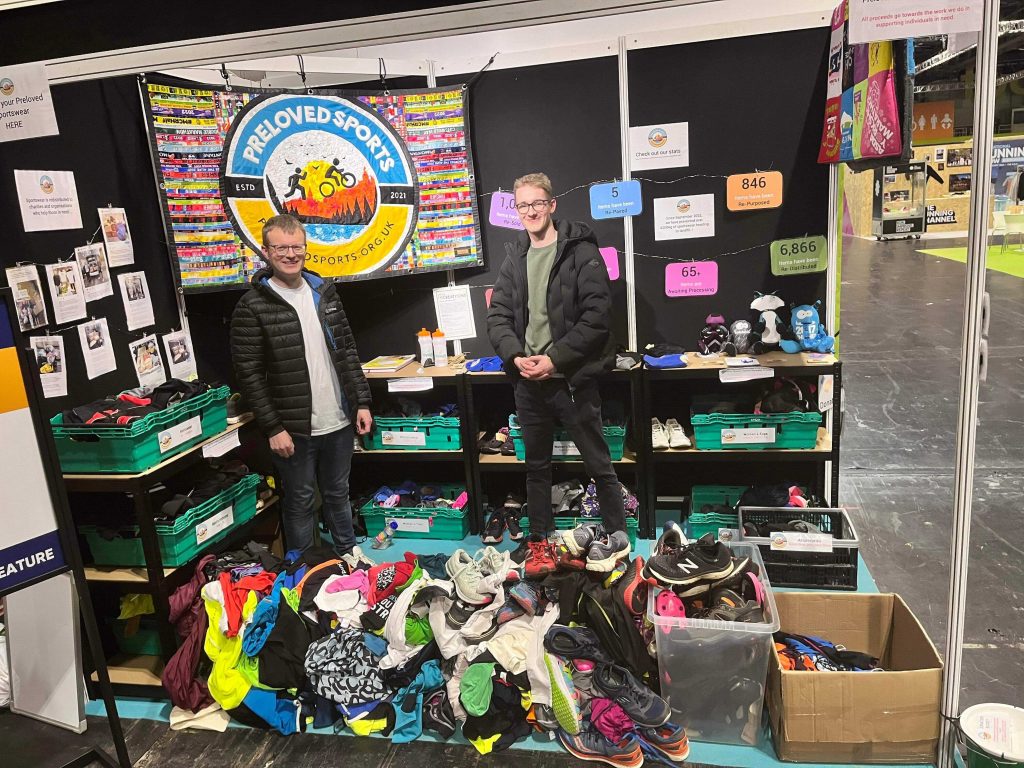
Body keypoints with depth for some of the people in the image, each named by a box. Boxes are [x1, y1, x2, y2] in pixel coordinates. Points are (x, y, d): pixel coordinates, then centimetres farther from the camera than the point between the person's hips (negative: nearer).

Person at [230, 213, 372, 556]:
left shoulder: (324, 291, 6)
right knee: (299, 503, 10)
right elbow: (248, 373, -11)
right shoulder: (253, 306, -10)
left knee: (338, 495, 19)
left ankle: (350, 559, 36)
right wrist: (273, 428, -13)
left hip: (339, 422, 5)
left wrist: (362, 402, 5)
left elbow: (347, 350, 10)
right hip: (294, 428, -4)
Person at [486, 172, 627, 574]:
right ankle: (540, 540, 30)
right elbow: (498, 317, 8)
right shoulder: (514, 260, 12)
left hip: (572, 377, -5)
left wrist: (555, 359, -19)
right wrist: (516, 356, -10)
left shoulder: (581, 252, -6)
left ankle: (616, 535, 24)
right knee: (536, 464, 16)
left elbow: (596, 316, -15)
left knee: (598, 462, 7)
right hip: (527, 379, 6)